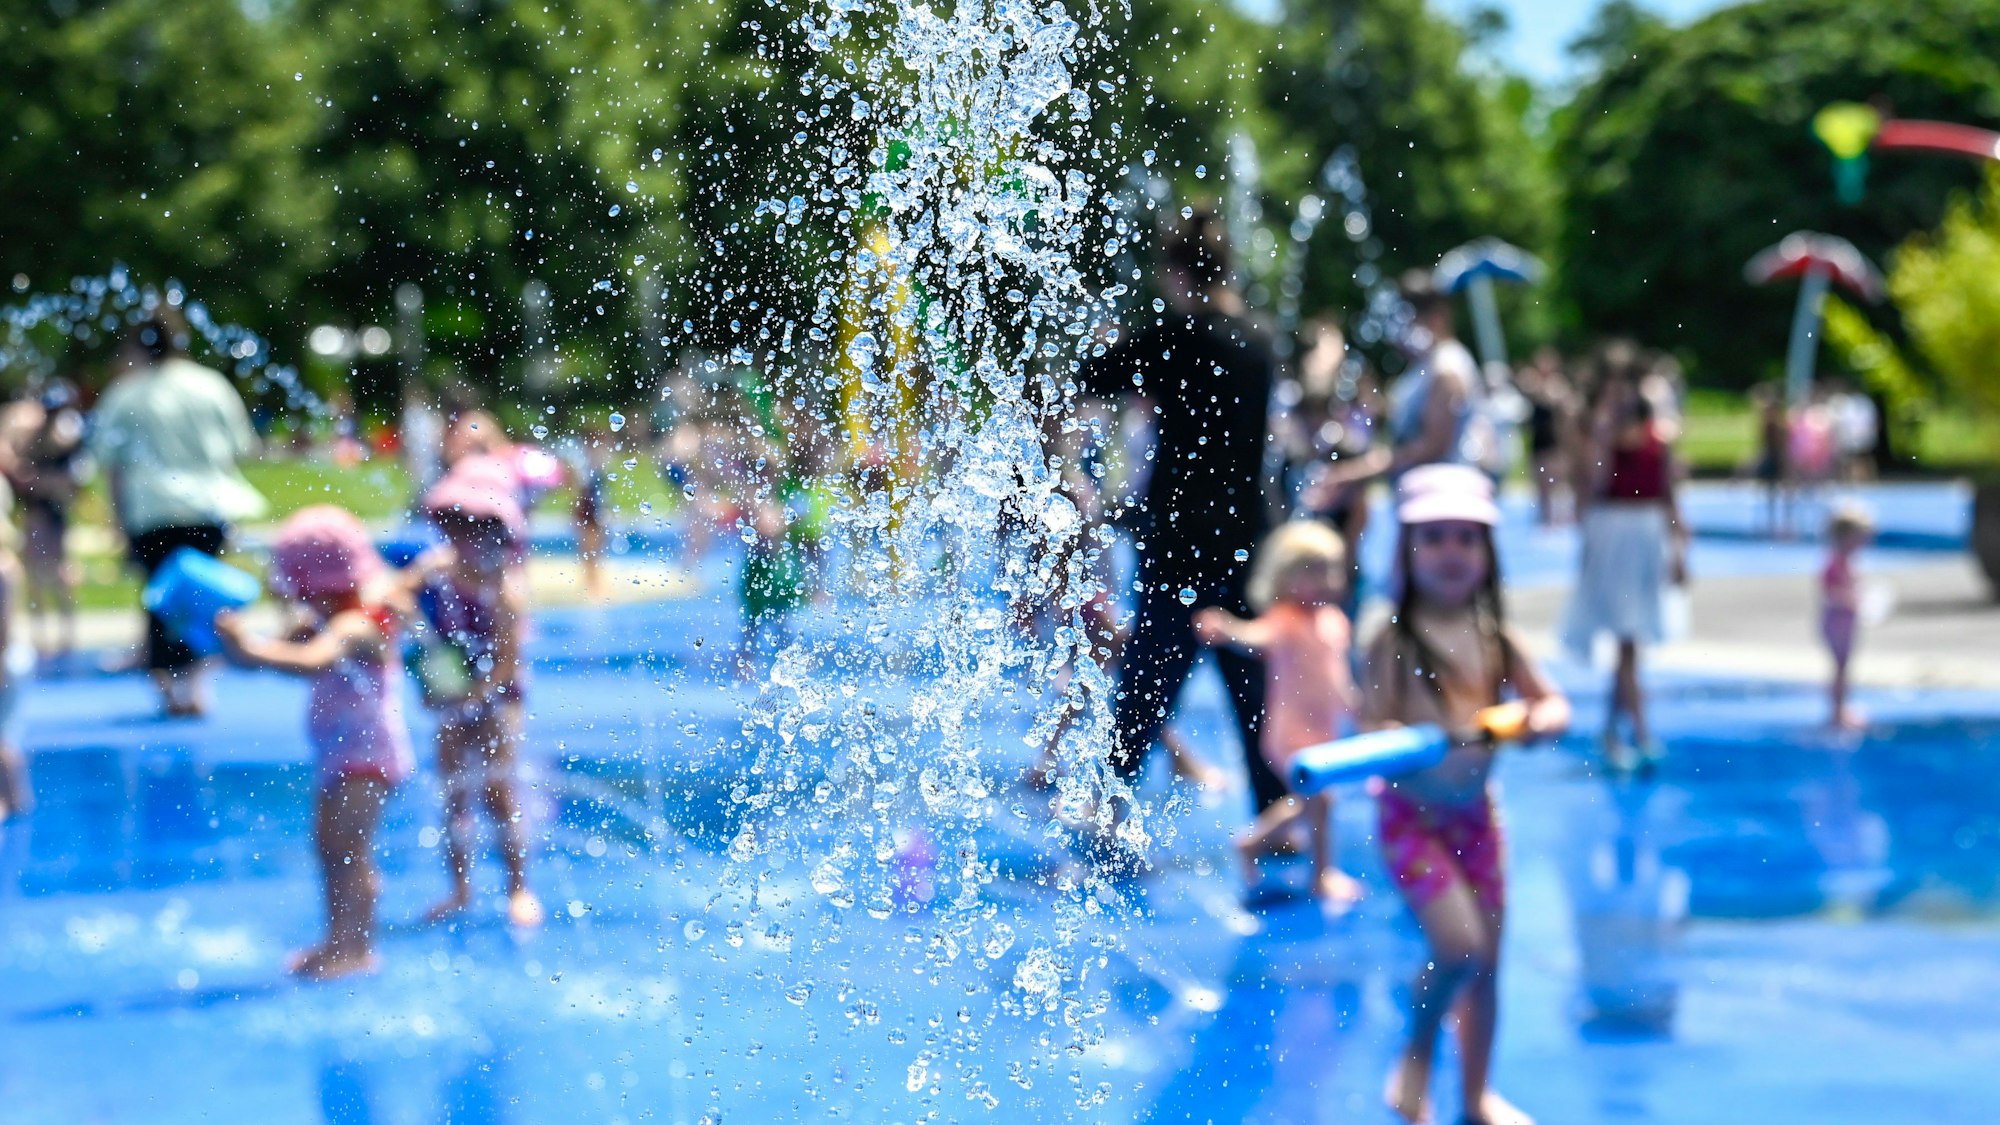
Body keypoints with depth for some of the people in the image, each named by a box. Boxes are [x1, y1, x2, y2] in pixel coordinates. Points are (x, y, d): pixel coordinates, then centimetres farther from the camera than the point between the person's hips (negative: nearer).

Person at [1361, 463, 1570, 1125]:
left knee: (1486, 961, 10)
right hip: (1411, 814, -5)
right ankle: (1417, 1057, 9)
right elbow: (1370, 728, -16)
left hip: (1475, 811, 5)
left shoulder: (1495, 640, 2)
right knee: (1458, 945, -18)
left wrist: (1536, 723, -18)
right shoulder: (1395, 642, -12)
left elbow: (1554, 706, 6)